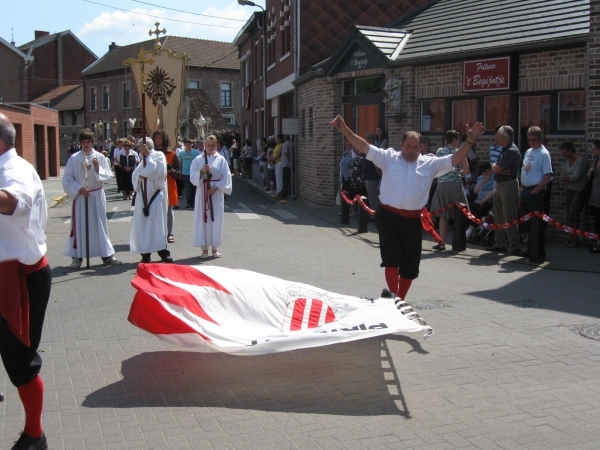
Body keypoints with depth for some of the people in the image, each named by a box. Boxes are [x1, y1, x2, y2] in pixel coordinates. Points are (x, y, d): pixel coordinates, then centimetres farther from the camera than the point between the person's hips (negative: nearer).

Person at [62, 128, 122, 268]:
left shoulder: (100, 157, -1)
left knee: (100, 226, 9)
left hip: (97, 196, 1)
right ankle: (77, 257, 11)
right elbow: (67, 179, -1)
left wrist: (98, 168, -19)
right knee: (79, 226, 3)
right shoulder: (74, 158, -2)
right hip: (80, 196, -1)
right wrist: (79, 189, -13)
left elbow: (108, 176, -4)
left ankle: (107, 255, 17)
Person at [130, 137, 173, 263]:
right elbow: (135, 175, 11)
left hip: (156, 195, -6)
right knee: (142, 225, 3)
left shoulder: (159, 155, -2)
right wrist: (140, 176, -10)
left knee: (157, 224, -6)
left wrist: (148, 155, -10)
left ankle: (163, 253, 0)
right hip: (143, 196, 6)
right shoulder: (144, 159, 18)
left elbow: (154, 171, -16)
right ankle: (145, 254, 7)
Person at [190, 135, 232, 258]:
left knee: (216, 219, 2)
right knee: (202, 219, 0)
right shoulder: (198, 159, 4)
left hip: (217, 193, 0)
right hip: (202, 192, 0)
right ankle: (204, 248, 8)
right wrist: (201, 171, -18)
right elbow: (193, 177, -1)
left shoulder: (221, 160, 2)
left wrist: (215, 188, -12)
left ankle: (215, 248, 13)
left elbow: (226, 178, -1)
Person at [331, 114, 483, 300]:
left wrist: (470, 142, -9)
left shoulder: (430, 164, 7)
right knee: (391, 258, -7)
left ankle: (400, 300, 27)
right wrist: (344, 130, -14)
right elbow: (365, 147, -4)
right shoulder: (389, 158, 2)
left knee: (410, 263, 10)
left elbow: (454, 159, 4)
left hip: (412, 220, 3)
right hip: (388, 216, -2)